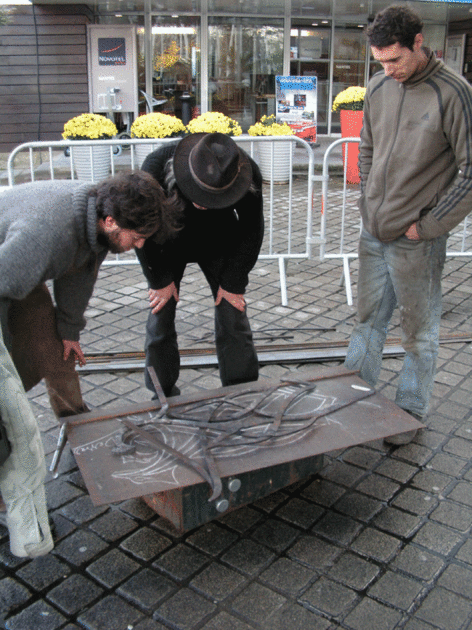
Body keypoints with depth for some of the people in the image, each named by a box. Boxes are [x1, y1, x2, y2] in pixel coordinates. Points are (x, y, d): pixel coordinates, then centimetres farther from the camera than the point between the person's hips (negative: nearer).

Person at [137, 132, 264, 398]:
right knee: (161, 315, -4)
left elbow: (250, 232, -14)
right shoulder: (156, 168, -36)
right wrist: (160, 280, -13)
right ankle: (162, 395, 15)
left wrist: (233, 282, -11)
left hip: (219, 244, 1)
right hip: (169, 244, 0)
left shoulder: (249, 176, -33)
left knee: (233, 315, -4)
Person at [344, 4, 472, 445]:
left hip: (417, 241, -6)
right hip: (372, 234, 6)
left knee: (419, 331, 8)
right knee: (368, 319, 17)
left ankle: (410, 414, 25)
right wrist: (368, 203, 8)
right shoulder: (378, 88, 5)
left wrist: (428, 225, -12)